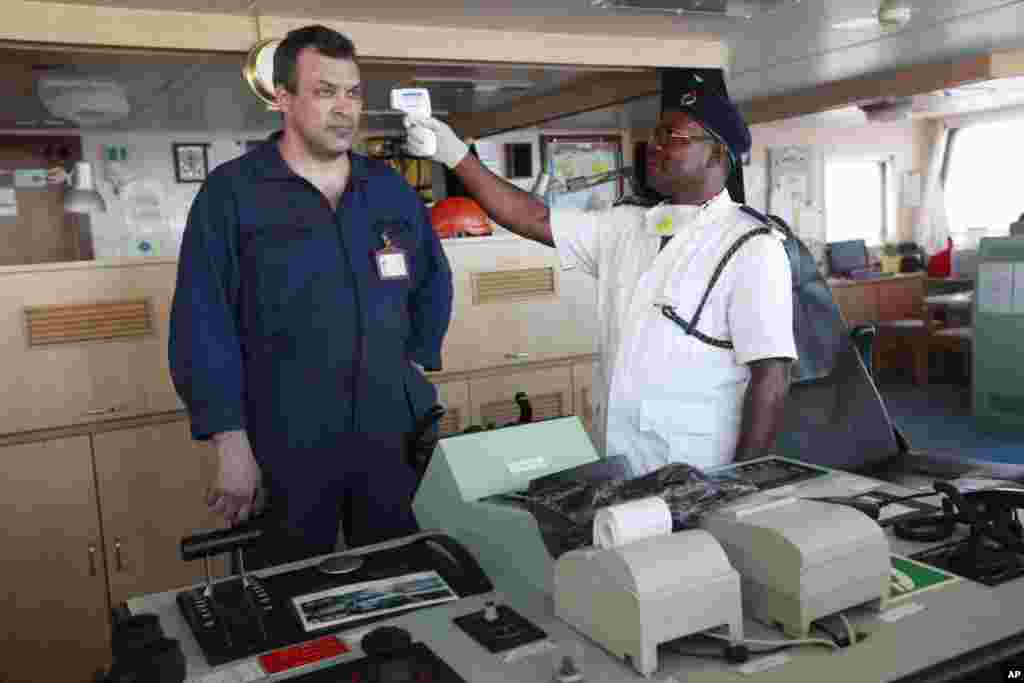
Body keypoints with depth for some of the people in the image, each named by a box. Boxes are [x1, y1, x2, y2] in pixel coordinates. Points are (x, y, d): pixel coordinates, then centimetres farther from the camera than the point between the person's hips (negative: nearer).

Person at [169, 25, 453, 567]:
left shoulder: (392, 189, 7)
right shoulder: (231, 193, -6)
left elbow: (434, 285, 20)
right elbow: (203, 326, -9)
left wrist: (416, 364, 11)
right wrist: (231, 443, -12)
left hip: (390, 437, 4)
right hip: (285, 447, -4)